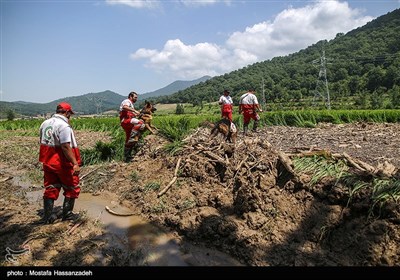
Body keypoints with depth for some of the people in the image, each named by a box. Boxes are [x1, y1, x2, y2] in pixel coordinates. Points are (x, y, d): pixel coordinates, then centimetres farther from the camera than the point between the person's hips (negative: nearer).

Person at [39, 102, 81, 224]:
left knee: (50, 188, 16)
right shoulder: (64, 125, -19)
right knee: (72, 188, 10)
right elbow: (66, 147, -28)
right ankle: (67, 214, 16)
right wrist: (75, 163, -28)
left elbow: (42, 142, 15)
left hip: (47, 162, 8)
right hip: (62, 163, -7)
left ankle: (48, 216, 19)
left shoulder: (45, 123, 8)